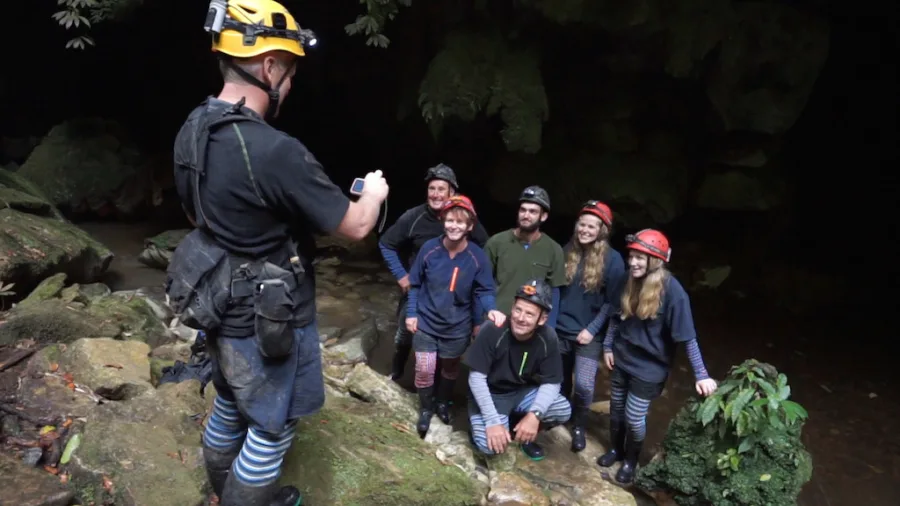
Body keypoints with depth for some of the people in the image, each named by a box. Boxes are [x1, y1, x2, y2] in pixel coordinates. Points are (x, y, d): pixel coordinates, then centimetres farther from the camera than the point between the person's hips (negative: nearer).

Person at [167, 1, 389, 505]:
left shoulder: (192, 130, -4)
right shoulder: (275, 151, -31)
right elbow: (356, 226, -22)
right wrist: (374, 192, 0)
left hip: (222, 303, 9)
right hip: (269, 317, -9)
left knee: (232, 403, 30)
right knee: (272, 426, 14)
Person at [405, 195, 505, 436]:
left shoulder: (477, 257, -16)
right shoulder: (429, 248, -15)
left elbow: (484, 290, -10)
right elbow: (415, 284, -4)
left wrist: (491, 309, -30)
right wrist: (411, 313, -4)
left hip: (457, 326, 1)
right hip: (426, 321, -1)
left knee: (450, 367, 21)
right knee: (424, 369, 3)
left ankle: (443, 402, 49)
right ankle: (426, 408, 31)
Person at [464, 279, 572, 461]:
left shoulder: (548, 338, -17)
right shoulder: (492, 330, -28)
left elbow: (551, 383, -11)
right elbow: (476, 377, -22)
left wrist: (534, 414, -28)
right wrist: (493, 421, -28)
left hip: (524, 392, 4)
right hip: (491, 394, -3)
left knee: (563, 411, -20)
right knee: (490, 444, -26)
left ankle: (523, 433, 8)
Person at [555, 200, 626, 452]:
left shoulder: (612, 259, -10)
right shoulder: (567, 251, 0)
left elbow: (613, 302, -9)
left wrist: (592, 329, -13)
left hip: (588, 334, -3)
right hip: (560, 329, 3)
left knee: (584, 385, -10)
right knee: (560, 381, 15)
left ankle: (578, 426, 17)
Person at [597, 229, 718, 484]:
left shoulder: (671, 290, -24)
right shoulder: (629, 281, -8)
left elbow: (687, 337, -21)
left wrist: (701, 374, -20)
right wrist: (608, 346, 9)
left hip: (649, 367, -5)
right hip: (622, 358, 5)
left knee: (634, 417, 6)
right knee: (616, 409, 19)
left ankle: (631, 460, 35)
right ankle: (615, 450, 45)